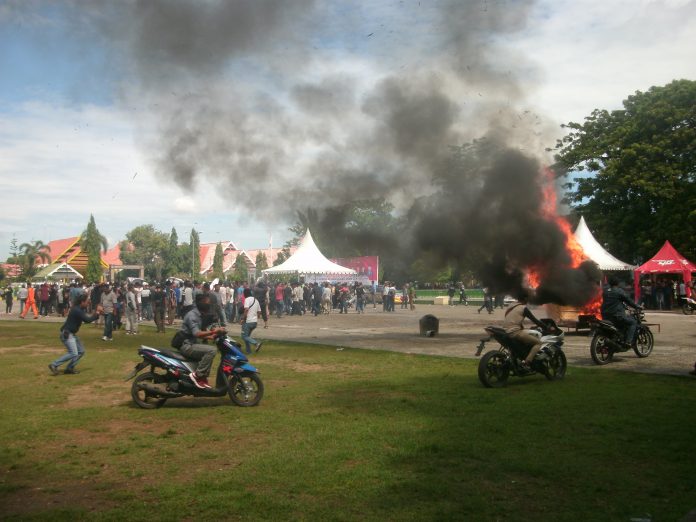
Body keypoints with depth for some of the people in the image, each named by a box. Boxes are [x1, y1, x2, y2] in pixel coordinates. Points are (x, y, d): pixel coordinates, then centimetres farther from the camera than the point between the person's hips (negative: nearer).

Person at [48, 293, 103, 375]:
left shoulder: (79, 309, 9)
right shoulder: (77, 310, -22)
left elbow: (87, 318, 13)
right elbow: (87, 320, -25)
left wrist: (97, 312, 2)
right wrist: (97, 313, -16)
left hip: (72, 334, 11)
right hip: (66, 334, -11)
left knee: (81, 351, 11)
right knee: (73, 354, -17)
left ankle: (69, 368, 15)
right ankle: (54, 365, -8)